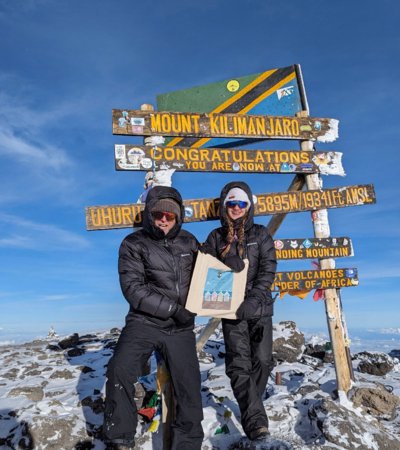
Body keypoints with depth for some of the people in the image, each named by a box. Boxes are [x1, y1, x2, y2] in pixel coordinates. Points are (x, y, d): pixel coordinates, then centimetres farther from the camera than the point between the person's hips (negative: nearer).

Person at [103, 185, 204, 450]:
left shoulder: (188, 242, 9)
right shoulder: (134, 244, -2)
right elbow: (133, 289, -11)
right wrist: (172, 308, -17)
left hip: (181, 329, 3)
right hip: (144, 322, -3)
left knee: (189, 389, 3)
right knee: (120, 371, -22)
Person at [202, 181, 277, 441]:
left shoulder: (260, 234, 5)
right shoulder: (216, 237, 7)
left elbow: (268, 270, -5)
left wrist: (253, 300, -16)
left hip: (259, 307, 0)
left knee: (262, 361, 0)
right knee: (239, 364, -6)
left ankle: (249, 406, 24)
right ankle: (255, 419, 0)